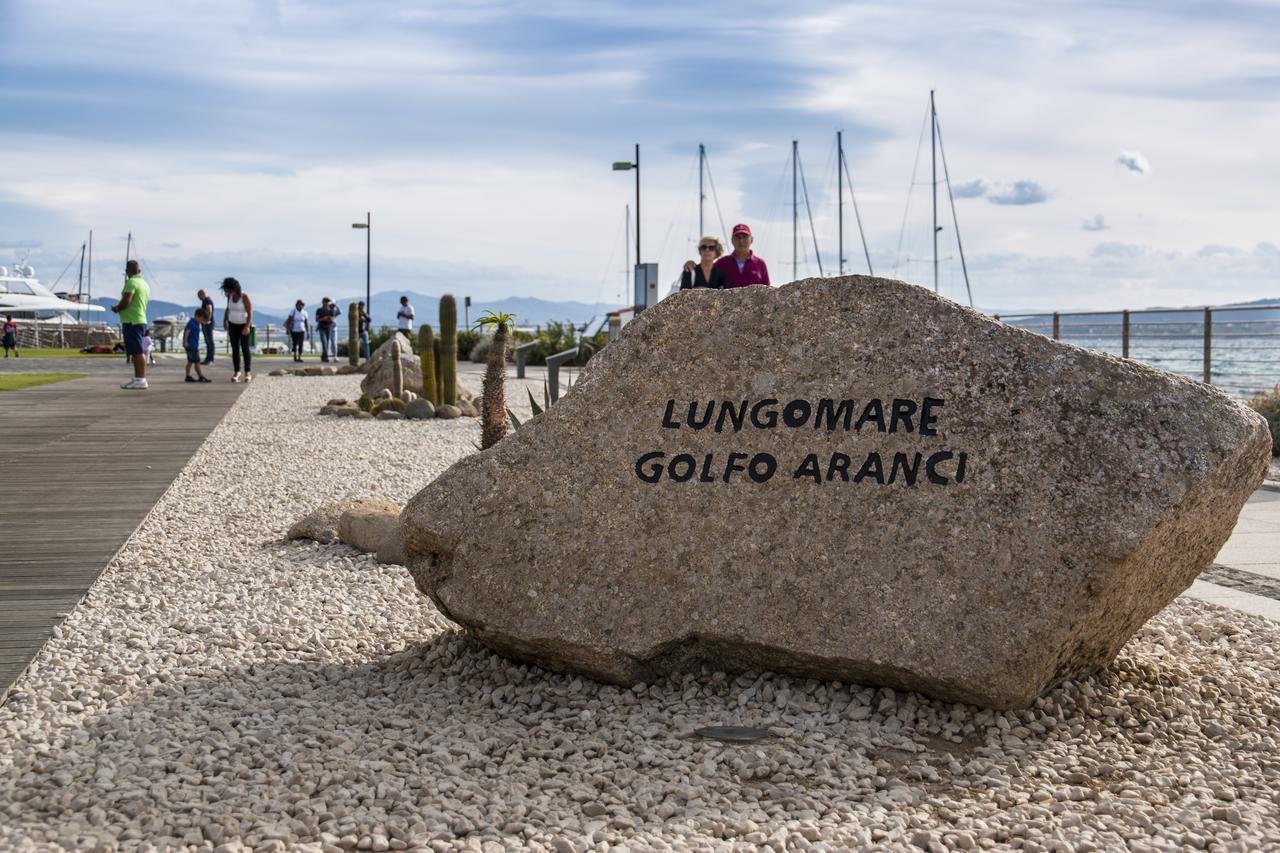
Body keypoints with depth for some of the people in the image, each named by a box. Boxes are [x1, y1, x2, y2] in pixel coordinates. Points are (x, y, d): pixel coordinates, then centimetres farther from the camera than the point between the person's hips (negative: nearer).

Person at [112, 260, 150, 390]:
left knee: (137, 352, -10)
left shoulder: (131, 282, -12)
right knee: (136, 352, 15)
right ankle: (137, 379, 19)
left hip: (131, 322, -10)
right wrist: (120, 308, 14)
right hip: (141, 320, 10)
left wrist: (116, 308, -3)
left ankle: (141, 380, -12)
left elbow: (126, 301, -22)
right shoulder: (144, 283, 17)